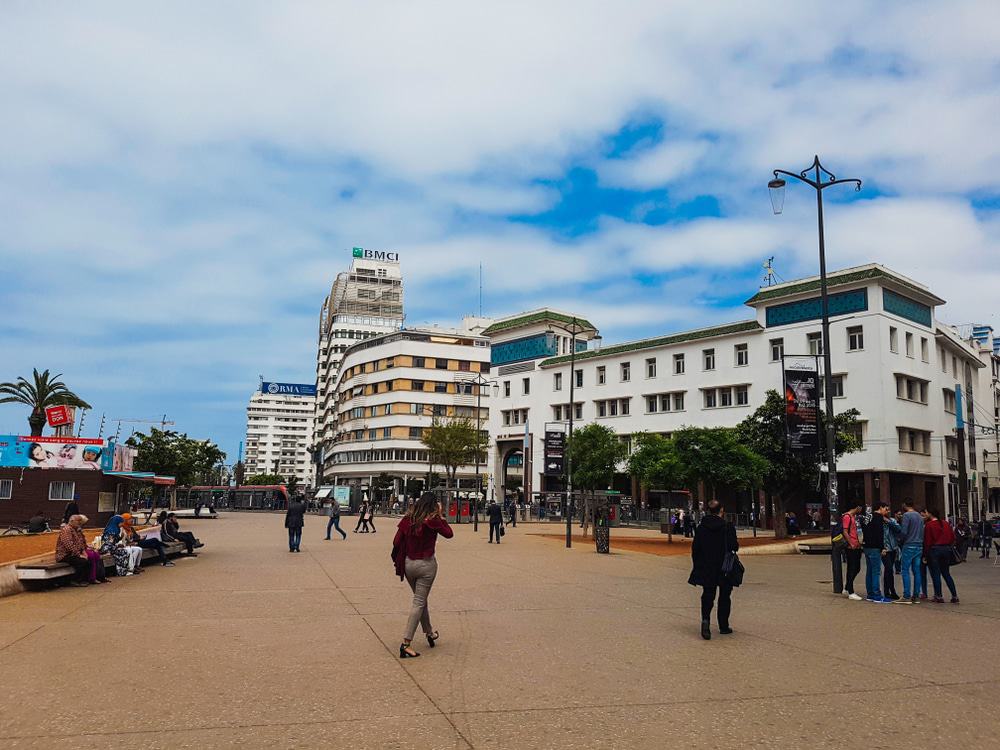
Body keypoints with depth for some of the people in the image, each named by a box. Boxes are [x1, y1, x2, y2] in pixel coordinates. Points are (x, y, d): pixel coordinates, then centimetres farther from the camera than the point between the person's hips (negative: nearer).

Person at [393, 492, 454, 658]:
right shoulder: (432, 520, -13)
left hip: (408, 563, 5)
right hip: (426, 564, -5)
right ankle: (406, 644, -2)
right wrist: (441, 516, 3)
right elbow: (449, 534, 0)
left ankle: (429, 633, 38)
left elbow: (396, 541, 0)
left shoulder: (408, 518, 0)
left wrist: (397, 561, 12)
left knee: (421, 599, 22)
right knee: (419, 602, 1)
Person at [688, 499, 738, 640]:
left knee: (707, 596, 8)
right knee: (724, 597, 13)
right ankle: (723, 626, 19)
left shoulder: (701, 527, -1)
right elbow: (734, 546, -12)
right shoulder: (728, 527, -11)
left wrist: (696, 565, 10)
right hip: (725, 569, -2)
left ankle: (706, 619, -16)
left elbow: (695, 548, 1)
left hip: (706, 568, 2)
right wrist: (737, 544, 12)